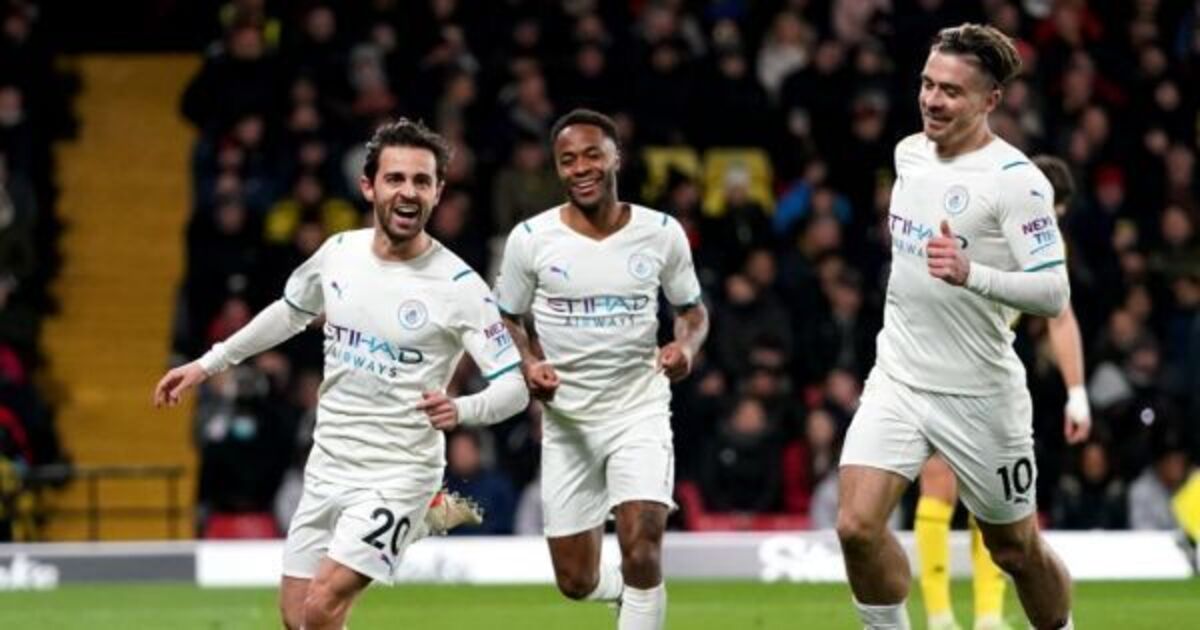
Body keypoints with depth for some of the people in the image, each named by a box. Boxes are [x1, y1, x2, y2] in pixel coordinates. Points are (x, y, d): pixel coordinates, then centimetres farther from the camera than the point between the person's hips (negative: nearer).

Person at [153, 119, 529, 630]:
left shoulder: (458, 285, -15)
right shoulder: (338, 253, 0)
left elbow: (515, 385, -16)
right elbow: (290, 313, 21)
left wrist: (461, 409, -35)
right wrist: (208, 364, 23)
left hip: (398, 473, -6)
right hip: (327, 467, 6)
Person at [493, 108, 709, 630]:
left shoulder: (661, 233, -3)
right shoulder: (531, 239, -4)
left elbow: (692, 310, 11)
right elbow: (507, 319, 8)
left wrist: (686, 344, -12)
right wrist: (528, 364, -13)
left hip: (640, 410, -1)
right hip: (566, 418, 1)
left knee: (641, 546, -22)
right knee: (577, 582, 6)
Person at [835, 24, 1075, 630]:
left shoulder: (1015, 179, -16)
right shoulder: (908, 153, 5)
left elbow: (1054, 292, -22)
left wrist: (971, 274, -37)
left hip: (979, 394, -5)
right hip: (897, 381, 5)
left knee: (1016, 550, 9)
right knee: (857, 526, -15)